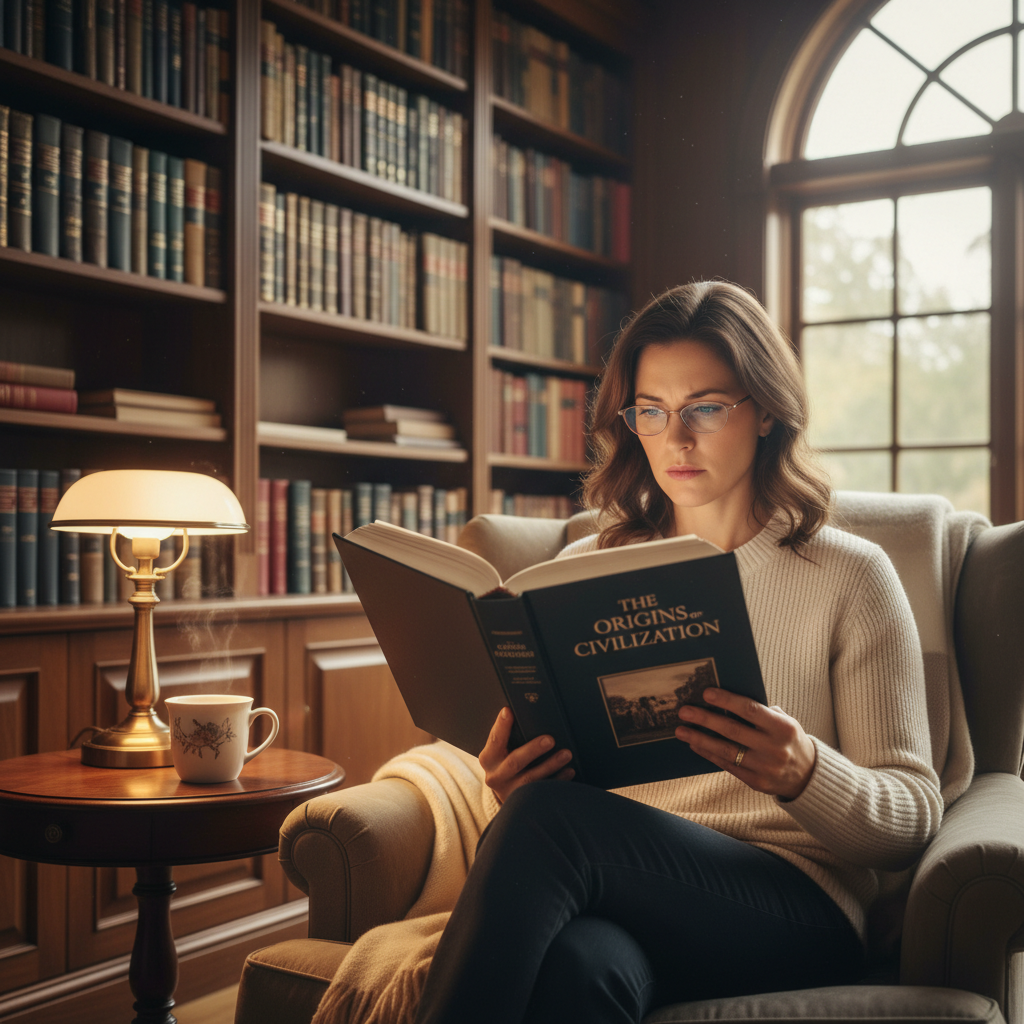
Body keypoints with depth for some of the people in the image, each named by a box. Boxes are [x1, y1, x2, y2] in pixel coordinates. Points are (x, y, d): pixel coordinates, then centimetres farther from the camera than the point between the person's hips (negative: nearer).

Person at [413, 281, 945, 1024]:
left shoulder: (849, 576, 5)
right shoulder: (586, 569, 15)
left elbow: (913, 819, 4)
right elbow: (545, 772, 17)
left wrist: (803, 775, -19)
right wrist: (515, 783, -9)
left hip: (799, 910, -2)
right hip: (617, 894, 2)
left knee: (547, 822, -33)